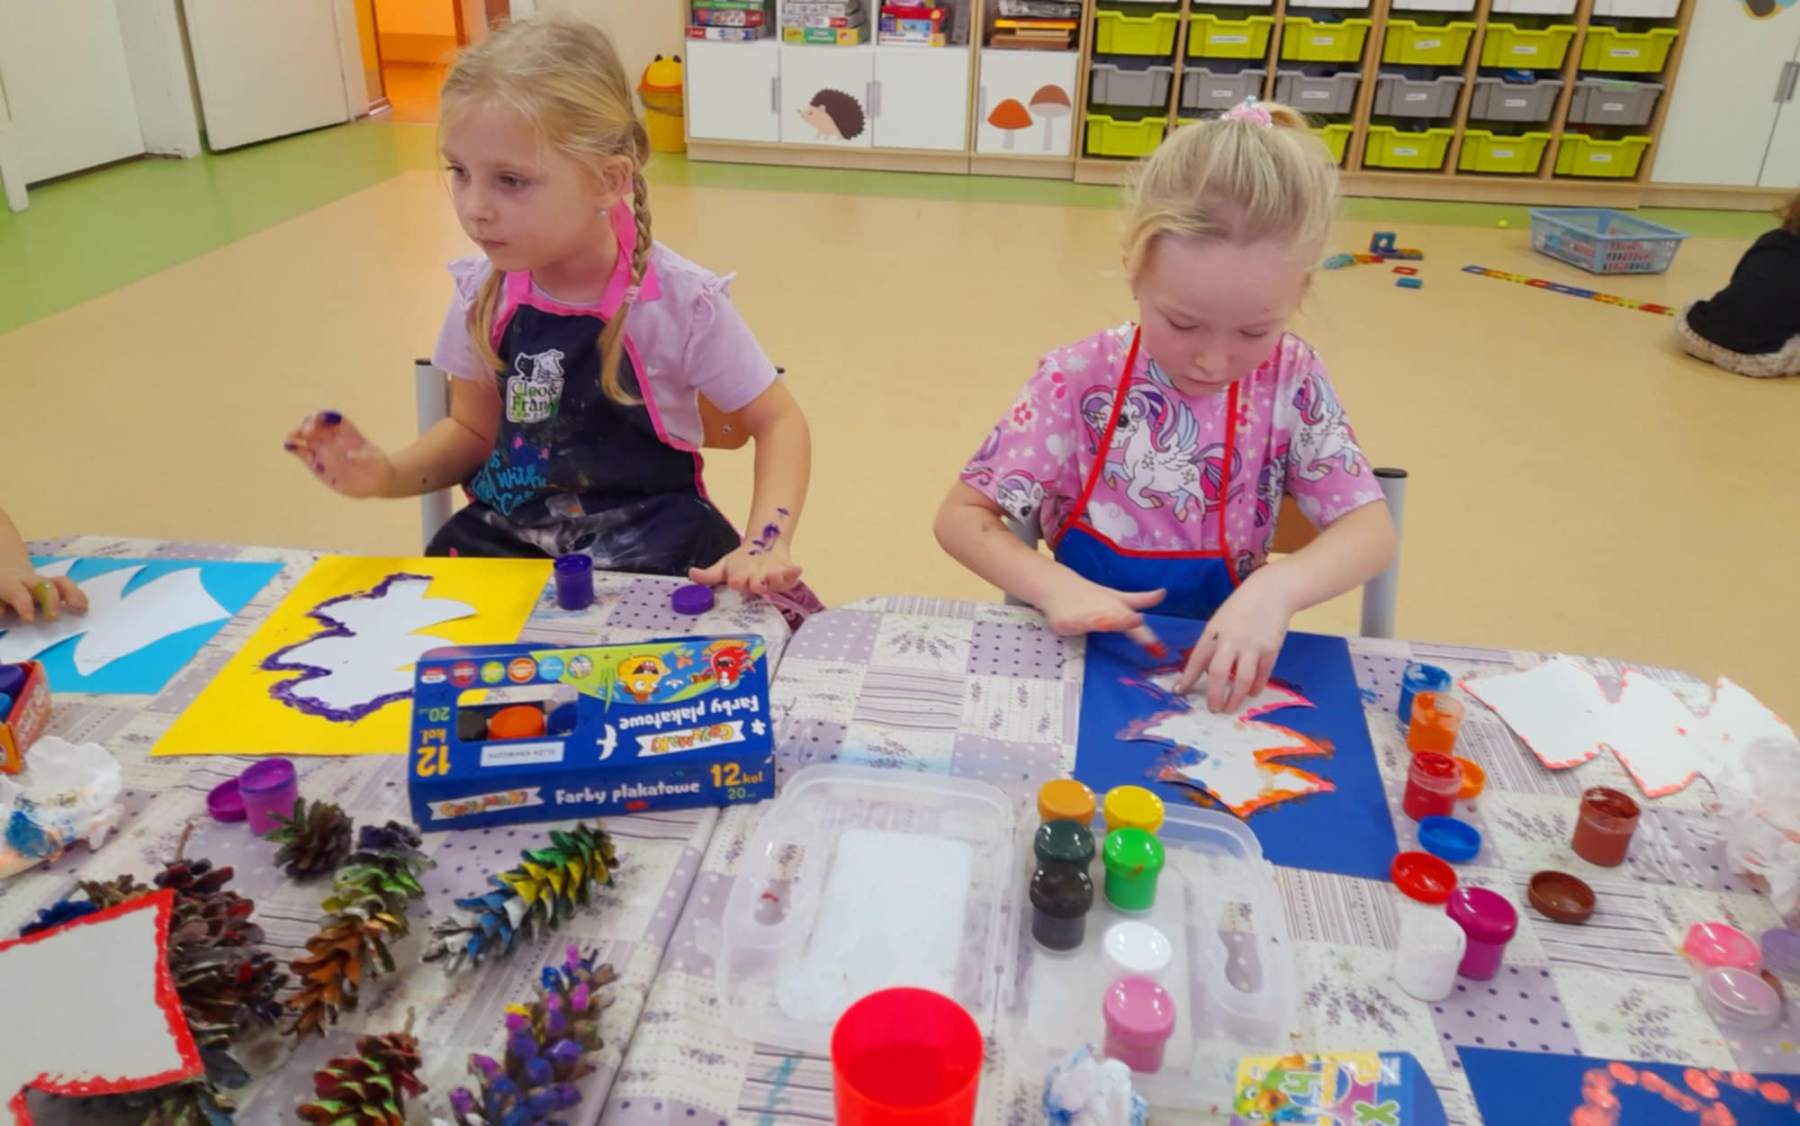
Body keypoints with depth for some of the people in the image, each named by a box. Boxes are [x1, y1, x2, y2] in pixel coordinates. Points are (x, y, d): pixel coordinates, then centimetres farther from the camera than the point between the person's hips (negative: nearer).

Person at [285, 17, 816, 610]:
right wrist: (387, 474, -7)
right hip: (508, 537, 4)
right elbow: (474, 431, 13)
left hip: (651, 550, -3)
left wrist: (767, 543, -22)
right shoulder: (484, 291, -3)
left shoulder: (681, 301, -17)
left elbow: (778, 421, -6)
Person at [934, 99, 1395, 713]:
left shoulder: (1291, 380, -7)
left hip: (1220, 662, 1)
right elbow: (959, 517, -7)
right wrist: (1053, 587, -23)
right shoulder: (1079, 380, -12)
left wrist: (1277, 587, -26)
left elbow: (1371, 531, -6)